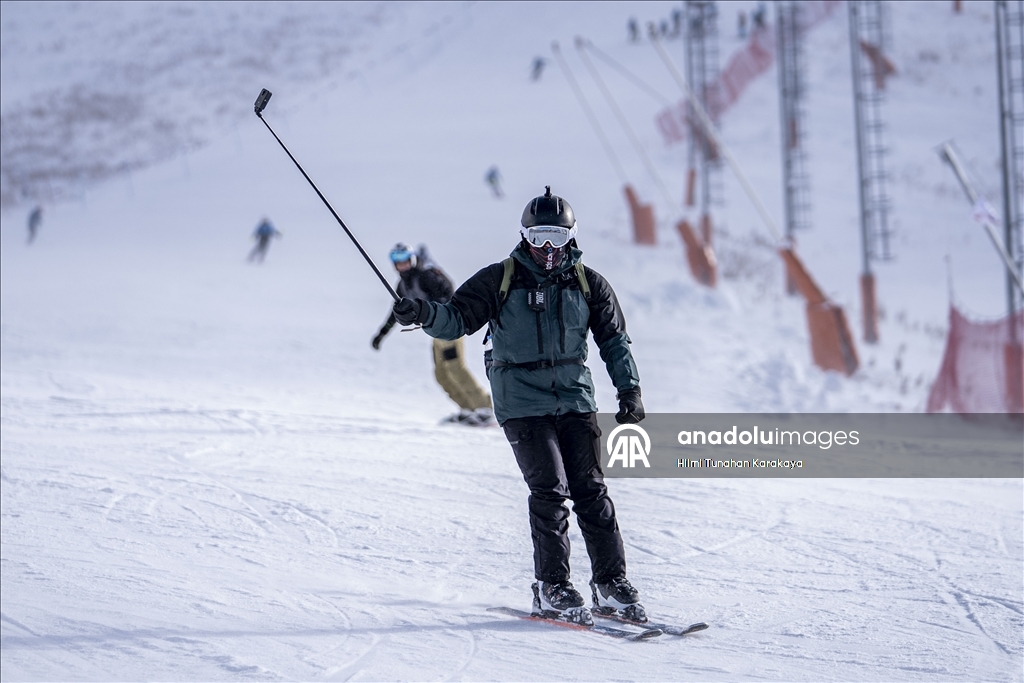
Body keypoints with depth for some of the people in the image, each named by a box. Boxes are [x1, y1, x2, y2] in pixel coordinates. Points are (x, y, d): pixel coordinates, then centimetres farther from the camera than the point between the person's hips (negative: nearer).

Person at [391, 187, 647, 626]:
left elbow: (615, 340, 14)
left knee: (591, 490, -1)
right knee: (550, 489, -12)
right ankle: (551, 588, -4)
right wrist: (425, 313, -24)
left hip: (575, 398, 2)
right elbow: (458, 319, -4)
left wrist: (629, 388, 4)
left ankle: (612, 582, 6)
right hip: (522, 403, -2)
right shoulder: (500, 280, 1)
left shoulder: (587, 284, 8)